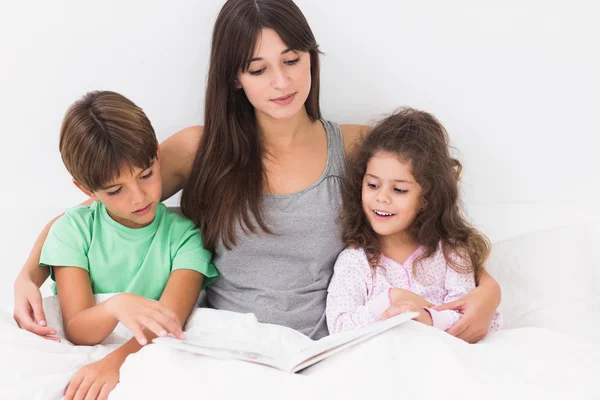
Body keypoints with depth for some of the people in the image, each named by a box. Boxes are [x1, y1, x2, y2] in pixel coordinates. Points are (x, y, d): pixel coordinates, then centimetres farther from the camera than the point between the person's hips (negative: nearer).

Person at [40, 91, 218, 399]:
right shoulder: (73, 229, 0)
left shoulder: (185, 234, -2)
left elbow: (168, 322, -14)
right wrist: (116, 306, -31)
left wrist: (115, 361, -33)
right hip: (82, 362, 0)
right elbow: (77, 332, -9)